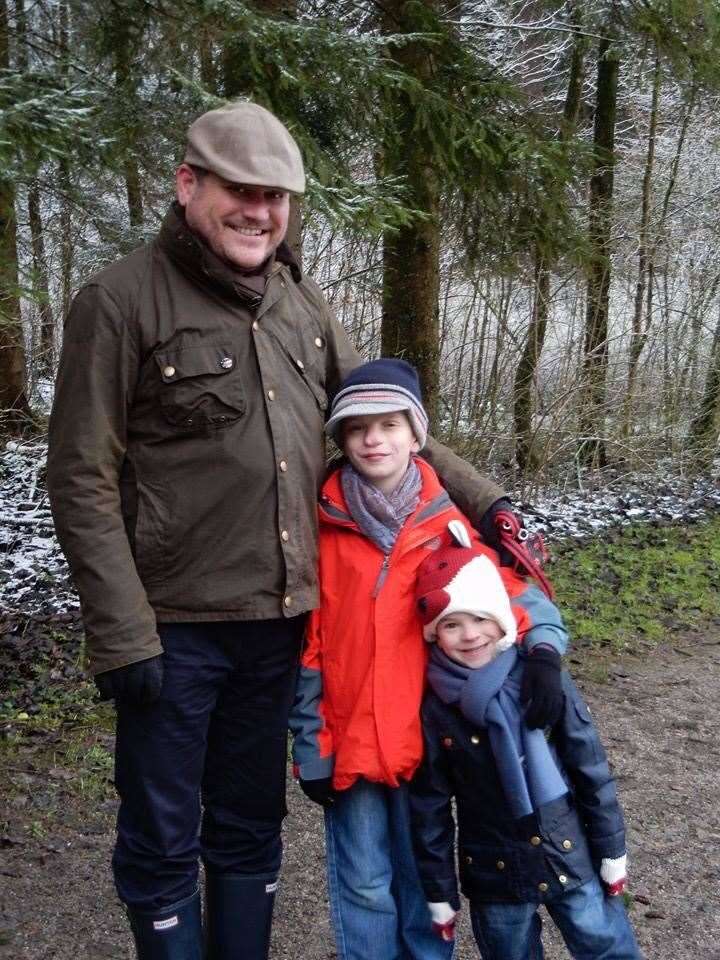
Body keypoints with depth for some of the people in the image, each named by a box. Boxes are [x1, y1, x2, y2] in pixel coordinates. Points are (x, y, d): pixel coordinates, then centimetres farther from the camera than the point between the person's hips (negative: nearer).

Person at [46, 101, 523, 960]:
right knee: (162, 841, 12)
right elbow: (81, 482, -12)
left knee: (250, 829, 21)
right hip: (175, 629, -5)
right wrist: (122, 635, -15)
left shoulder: (298, 302, 8)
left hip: (280, 622, 5)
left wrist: (481, 500, 5)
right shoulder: (121, 299, -9)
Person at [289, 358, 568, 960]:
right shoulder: (323, 528, -4)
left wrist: (544, 647, -22)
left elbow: (517, 594, 0)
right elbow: (307, 647, -2)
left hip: (424, 737, 1)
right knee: (365, 887, 9)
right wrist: (311, 747, -2)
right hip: (346, 740, -1)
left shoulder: (446, 524, -2)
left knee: (422, 880, 16)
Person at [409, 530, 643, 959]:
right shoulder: (435, 710, -10)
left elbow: (591, 767, -5)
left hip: (571, 858, 0)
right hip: (494, 877, 1)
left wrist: (612, 851, 0)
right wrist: (440, 892, 3)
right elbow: (430, 811, -2)